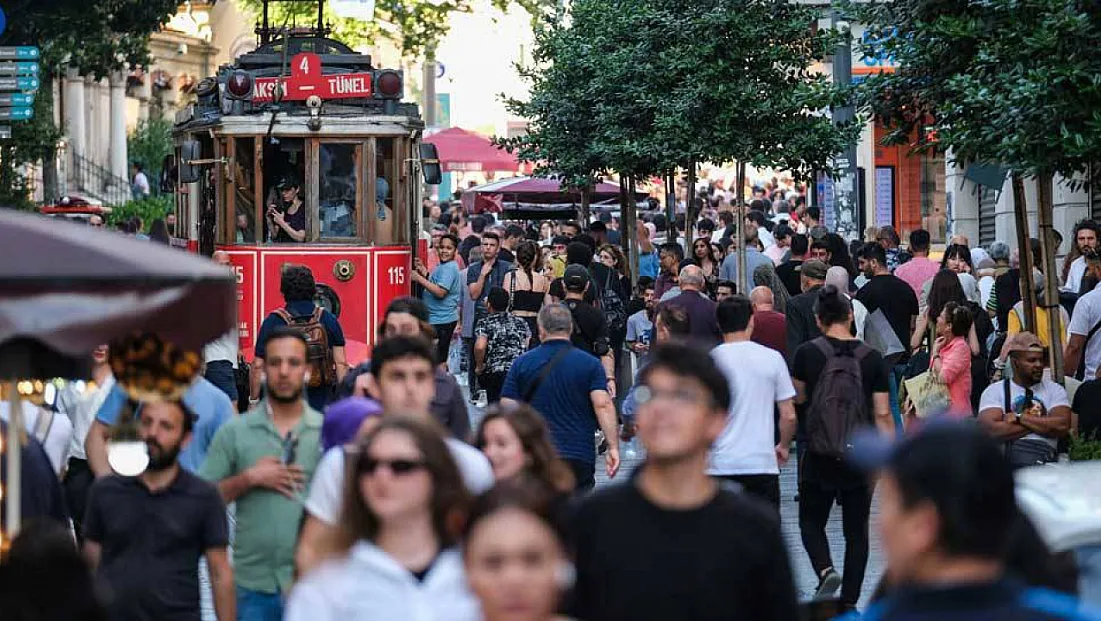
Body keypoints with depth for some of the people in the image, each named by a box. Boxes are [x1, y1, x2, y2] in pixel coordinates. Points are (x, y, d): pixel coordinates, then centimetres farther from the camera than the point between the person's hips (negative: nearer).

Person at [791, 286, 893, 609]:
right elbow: (883, 415, -5)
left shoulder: (807, 353, -7)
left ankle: (825, 570, -14)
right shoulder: (871, 358, -4)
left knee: (811, 522, 14)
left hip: (819, 456, -1)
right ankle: (849, 603, 11)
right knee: (856, 530, 12)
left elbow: (798, 397, 9)